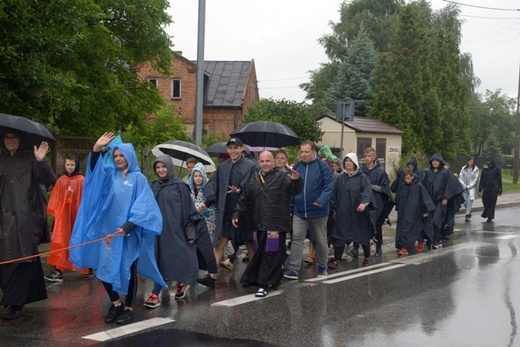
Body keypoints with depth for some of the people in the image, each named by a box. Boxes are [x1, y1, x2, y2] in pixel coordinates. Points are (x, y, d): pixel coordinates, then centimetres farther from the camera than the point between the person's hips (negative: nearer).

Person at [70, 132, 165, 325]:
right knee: (105, 269, 4)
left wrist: (127, 226, -19)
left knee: (128, 270, 2)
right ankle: (116, 304, 22)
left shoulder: (139, 178, -3)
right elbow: (94, 169, -6)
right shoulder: (110, 174, 9)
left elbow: (142, 206, -9)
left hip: (129, 233, -4)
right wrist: (96, 150, -23)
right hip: (109, 230, 4)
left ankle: (128, 309, 16)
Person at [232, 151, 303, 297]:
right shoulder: (253, 180, 12)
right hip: (260, 224, 5)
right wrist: (236, 213, 8)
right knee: (262, 253, 14)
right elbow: (244, 199, 17)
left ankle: (265, 284, 1)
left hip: (276, 224, -5)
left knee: (271, 254, -4)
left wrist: (296, 180, -35)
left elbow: (295, 189, -14)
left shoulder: (282, 177, -1)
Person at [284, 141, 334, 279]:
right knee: (297, 238, -5)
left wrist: (321, 200, -27)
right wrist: (290, 205, 3)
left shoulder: (322, 166, -8)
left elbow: (329, 185, -12)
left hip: (318, 211, -3)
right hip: (299, 211, 3)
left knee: (321, 240, 12)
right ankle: (293, 269, -6)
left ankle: (322, 266, 29)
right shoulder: (297, 167, 4)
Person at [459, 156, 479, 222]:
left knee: (469, 201, -10)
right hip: (464, 188, 3)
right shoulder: (463, 168, 6)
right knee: (465, 202, 0)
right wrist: (464, 186, -4)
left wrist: (469, 186, -7)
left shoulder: (476, 169, -2)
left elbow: (475, 179, -3)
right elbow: (460, 178, 7)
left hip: (472, 188, -3)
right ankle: (469, 212, 26)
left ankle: (467, 215, -8)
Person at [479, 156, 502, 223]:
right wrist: (480, 188, 4)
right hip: (486, 189, 3)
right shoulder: (484, 168, 8)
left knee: (492, 204, -2)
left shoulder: (496, 169, -2)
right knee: (485, 202, 3)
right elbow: (482, 179, 10)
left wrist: (499, 191, -4)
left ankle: (490, 218, 4)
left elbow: (499, 180, -1)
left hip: (493, 189, -3)